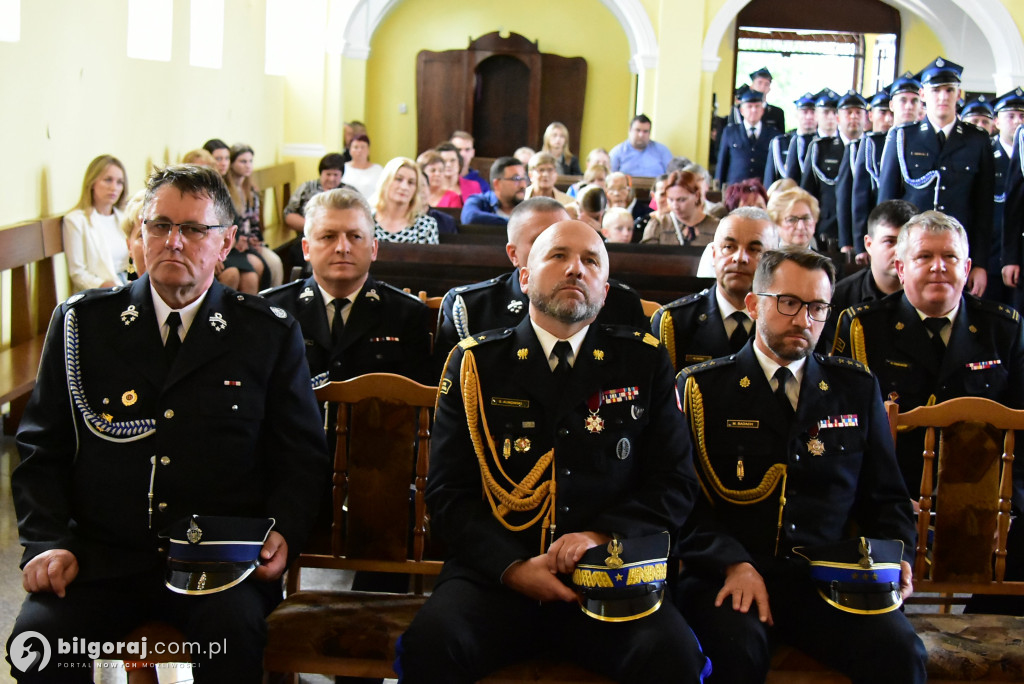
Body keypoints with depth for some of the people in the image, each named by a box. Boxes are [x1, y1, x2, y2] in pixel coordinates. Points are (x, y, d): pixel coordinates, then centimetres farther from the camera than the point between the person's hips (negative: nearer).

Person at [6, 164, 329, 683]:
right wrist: (48, 542, -4)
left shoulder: (271, 334, 7)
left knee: (235, 632, -32)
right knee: (37, 641, -27)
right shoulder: (82, 323, 9)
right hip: (101, 557, 1)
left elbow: (302, 457, 10)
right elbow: (40, 448, 11)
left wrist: (283, 532, -8)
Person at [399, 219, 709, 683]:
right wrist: (513, 567, -12)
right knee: (430, 643, -30)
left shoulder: (644, 362, 10)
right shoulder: (477, 362, 7)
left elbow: (675, 483, 8)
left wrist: (605, 537, -10)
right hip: (496, 574, 0)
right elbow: (448, 491, 3)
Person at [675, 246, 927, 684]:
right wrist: (733, 563, -17)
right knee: (736, 648, -36)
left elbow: (885, 498, 20)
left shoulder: (857, 389, 15)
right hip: (727, 575, -2)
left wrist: (895, 557, -1)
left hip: (828, 578, 3)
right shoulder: (702, 387, 6)